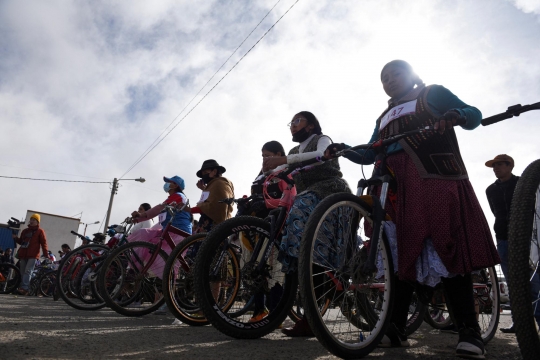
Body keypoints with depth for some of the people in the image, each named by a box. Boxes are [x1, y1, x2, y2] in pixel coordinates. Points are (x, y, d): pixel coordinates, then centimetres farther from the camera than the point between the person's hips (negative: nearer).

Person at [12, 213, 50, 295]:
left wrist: (46, 254, -10)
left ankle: (24, 288, -22)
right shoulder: (25, 231, 20)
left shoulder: (40, 231, 4)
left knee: (28, 271, -16)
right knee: (23, 272, 6)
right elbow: (21, 241, 26)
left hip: (33, 255, -6)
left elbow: (43, 243, -2)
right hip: (23, 254, 6)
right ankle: (24, 289, 11)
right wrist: (16, 238, 4)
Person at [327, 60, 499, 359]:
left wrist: (455, 116, -17)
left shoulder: (433, 94, 15)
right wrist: (342, 149, 5)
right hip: (399, 189, 5)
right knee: (401, 254, 0)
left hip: (437, 180, -4)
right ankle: (396, 328, 3)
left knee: (448, 253, -11)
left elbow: (474, 114, 6)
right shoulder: (383, 118, 28)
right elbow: (369, 155, 22)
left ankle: (469, 331, -4)